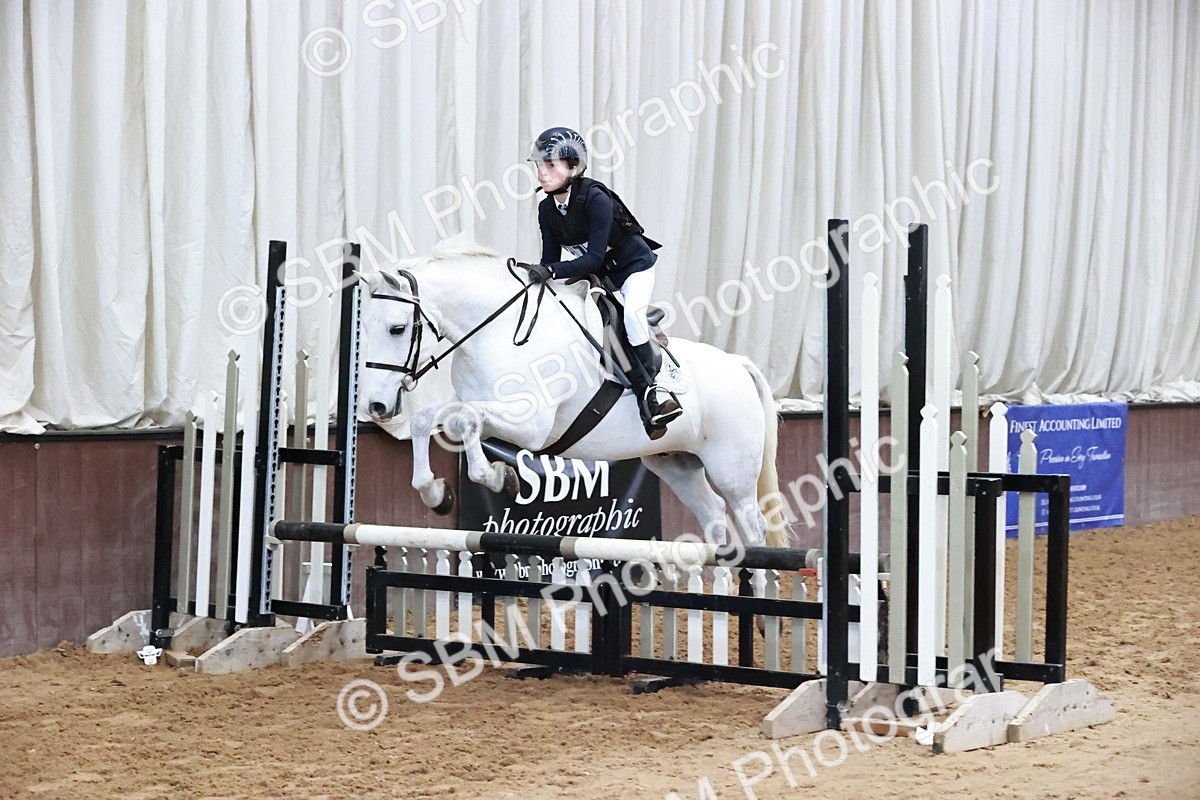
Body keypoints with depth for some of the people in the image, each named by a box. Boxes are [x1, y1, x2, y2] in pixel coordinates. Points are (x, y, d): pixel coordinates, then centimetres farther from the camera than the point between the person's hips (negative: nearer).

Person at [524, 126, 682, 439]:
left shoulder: (596, 199, -28)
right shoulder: (547, 209, -6)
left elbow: (595, 257, -32)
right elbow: (551, 260, -1)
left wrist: (552, 271, -41)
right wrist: (536, 274, -21)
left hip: (634, 266, -8)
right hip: (598, 276, 8)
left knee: (630, 313, -31)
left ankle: (650, 395, -26)